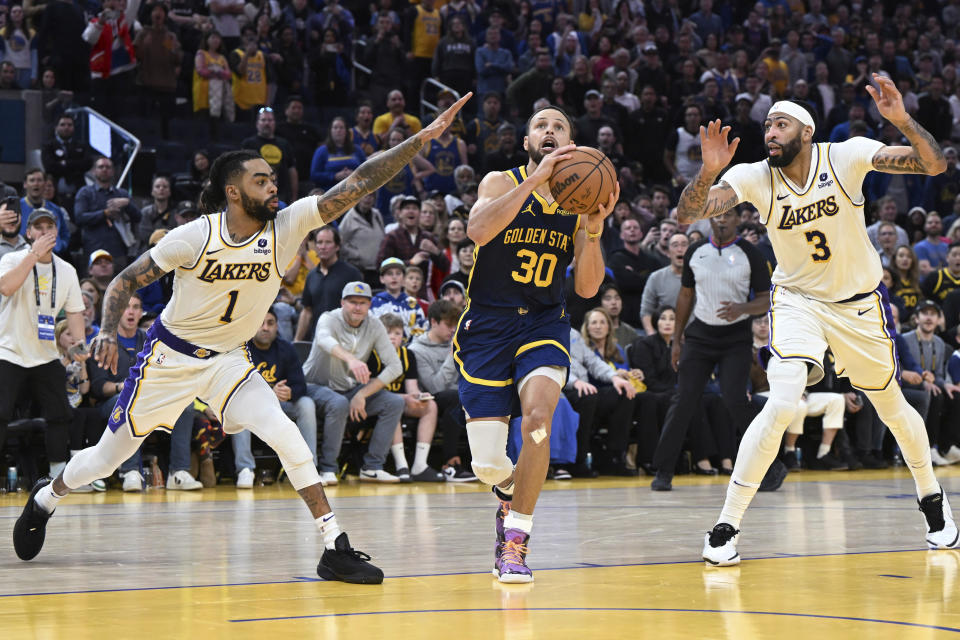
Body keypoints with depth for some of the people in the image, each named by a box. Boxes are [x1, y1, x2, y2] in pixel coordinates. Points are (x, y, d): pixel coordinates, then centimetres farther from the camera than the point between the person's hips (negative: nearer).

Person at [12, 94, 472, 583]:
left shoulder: (286, 227, -14)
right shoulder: (194, 237, -20)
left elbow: (359, 183, -22)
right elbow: (125, 281, -9)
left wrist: (422, 138, -31)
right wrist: (108, 332, -27)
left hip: (229, 360, 2)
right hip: (170, 355, -2)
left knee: (286, 437, -21)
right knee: (107, 457, 10)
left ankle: (335, 549, -17)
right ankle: (44, 500, 40)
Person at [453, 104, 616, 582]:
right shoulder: (501, 183, -4)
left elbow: (587, 288, -1)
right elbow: (478, 230, -27)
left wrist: (593, 229, -17)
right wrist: (535, 178, -31)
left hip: (543, 324, 2)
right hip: (487, 326, -2)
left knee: (537, 417, -28)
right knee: (487, 466, -6)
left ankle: (514, 541, -15)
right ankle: (511, 494, 34)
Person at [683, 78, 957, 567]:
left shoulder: (846, 157, -18)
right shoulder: (754, 178, -16)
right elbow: (687, 214, -25)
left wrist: (902, 120, -41)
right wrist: (709, 172, -44)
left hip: (859, 302, 1)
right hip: (798, 301, -1)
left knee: (892, 407, 16)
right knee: (782, 403, -23)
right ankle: (726, 527, -18)